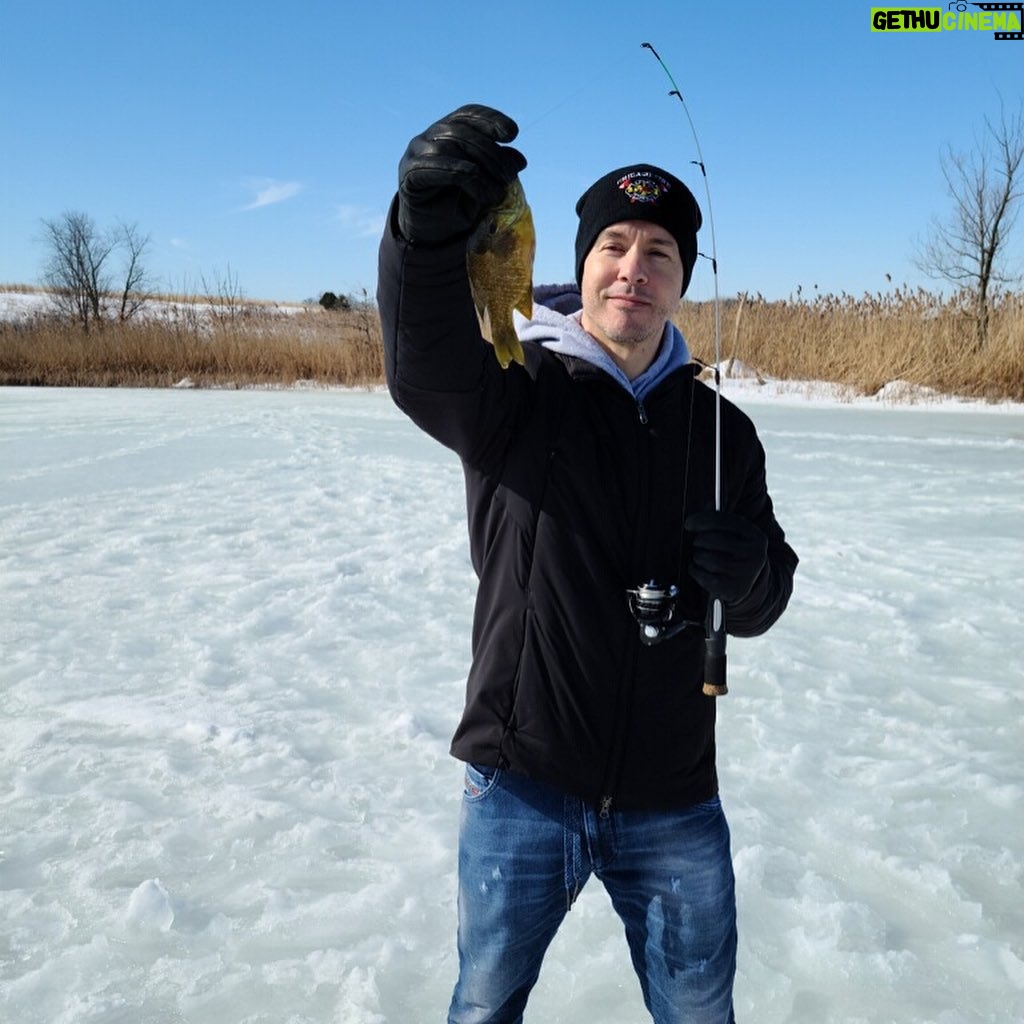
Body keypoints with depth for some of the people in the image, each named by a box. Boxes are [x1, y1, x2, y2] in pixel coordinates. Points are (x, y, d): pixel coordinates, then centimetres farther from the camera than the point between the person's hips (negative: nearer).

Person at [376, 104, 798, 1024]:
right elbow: (427, 367, -31)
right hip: (523, 788, -2)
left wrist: (748, 575, -18)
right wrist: (430, 223, -50)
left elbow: (758, 608, 7)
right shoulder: (517, 390, -7)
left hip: (675, 802, 2)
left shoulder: (721, 429, 4)